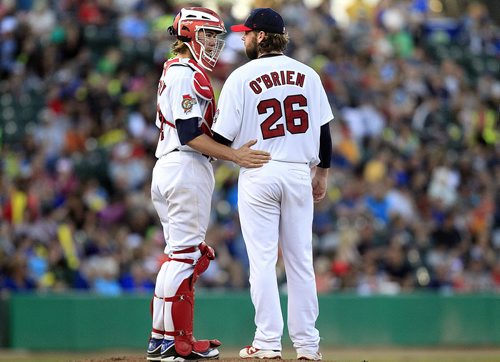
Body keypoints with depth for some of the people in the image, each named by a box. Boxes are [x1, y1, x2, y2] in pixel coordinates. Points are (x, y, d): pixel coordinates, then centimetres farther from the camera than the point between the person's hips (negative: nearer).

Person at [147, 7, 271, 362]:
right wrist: (235, 156, -23)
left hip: (167, 168, 11)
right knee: (186, 253, -8)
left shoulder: (175, 72, 21)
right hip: (187, 168, -11)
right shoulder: (187, 74, -12)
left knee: (181, 253, 13)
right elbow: (189, 134, -20)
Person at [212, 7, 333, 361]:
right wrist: (322, 172, 18)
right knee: (300, 260, 7)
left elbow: (223, 137, -7)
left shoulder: (241, 77, -7)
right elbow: (323, 129, 8)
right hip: (299, 172, 3)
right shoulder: (308, 75, 5)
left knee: (263, 259, 0)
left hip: (258, 175, -3)